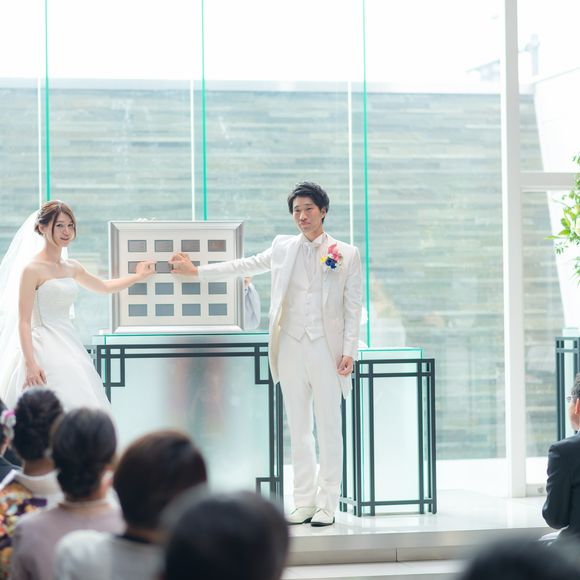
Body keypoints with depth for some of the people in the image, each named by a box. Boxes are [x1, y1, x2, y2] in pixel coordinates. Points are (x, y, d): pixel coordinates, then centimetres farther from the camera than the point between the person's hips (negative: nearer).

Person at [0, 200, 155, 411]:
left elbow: (104, 286, 34)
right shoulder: (33, 269, -8)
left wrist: (138, 276, 40)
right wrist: (30, 364, -21)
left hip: (69, 345, 7)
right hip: (45, 347, -7)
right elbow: (24, 322, -12)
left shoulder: (71, 268, 13)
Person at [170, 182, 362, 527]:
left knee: (329, 430, -2)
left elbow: (353, 307, 1)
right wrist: (196, 271, 15)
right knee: (299, 430, 6)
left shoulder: (346, 254, 3)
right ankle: (304, 503, 11)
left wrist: (349, 351, -6)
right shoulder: (283, 248, 12)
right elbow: (244, 266, 18)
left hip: (326, 349, -3)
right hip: (291, 346, 3)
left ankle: (327, 506, 4)